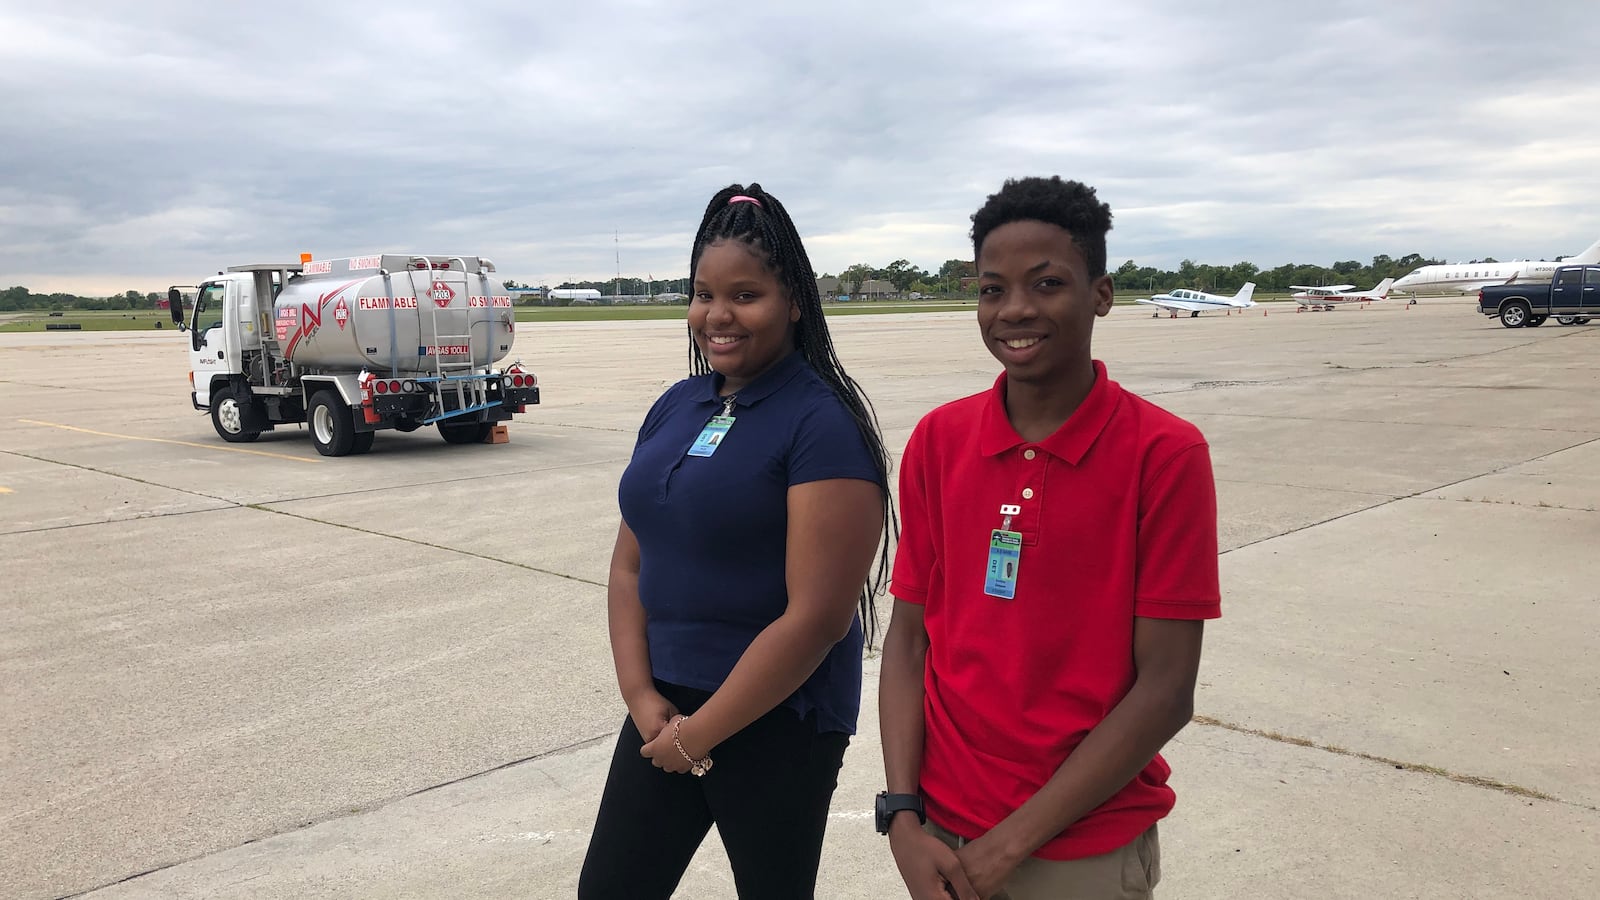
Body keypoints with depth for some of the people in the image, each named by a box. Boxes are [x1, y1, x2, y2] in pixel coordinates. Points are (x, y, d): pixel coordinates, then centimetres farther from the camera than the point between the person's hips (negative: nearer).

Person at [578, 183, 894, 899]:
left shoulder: (822, 424, -15)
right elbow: (629, 566, 8)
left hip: (777, 723, -6)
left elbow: (817, 617, -19)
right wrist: (641, 697, -5)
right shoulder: (676, 407, 6)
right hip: (663, 707, 6)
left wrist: (699, 733, -12)